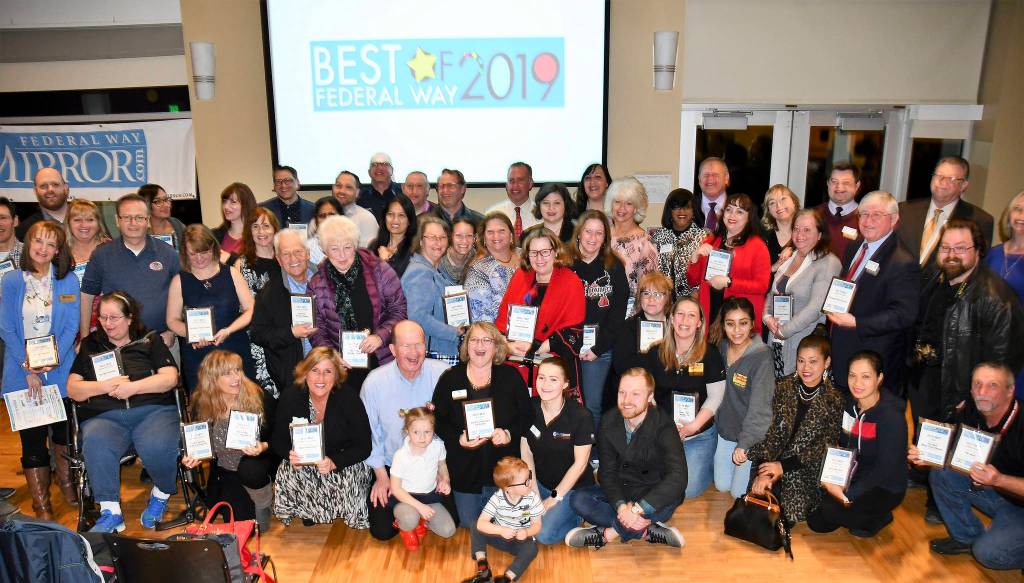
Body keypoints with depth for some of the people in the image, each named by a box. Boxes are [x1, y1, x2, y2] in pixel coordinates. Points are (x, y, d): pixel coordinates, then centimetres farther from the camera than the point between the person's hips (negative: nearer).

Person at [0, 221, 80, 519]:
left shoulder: (69, 281, 0)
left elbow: (71, 326, -2)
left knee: (64, 429, 11)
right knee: (32, 435, 2)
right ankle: (40, 502, 12)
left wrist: (55, 360, -16)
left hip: (60, 370, 1)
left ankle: (66, 481, 35)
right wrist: (28, 368, -12)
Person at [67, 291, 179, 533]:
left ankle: (161, 494, 0)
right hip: (103, 416, 2)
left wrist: (132, 387, -9)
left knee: (157, 447, -32)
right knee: (95, 444, -34)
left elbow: (170, 378, 3)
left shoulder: (150, 340, 14)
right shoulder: (90, 345, 20)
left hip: (153, 410, -1)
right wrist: (106, 386, -5)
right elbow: (73, 390, 13)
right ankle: (110, 513, -23)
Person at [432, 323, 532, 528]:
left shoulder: (511, 376, 0)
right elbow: (437, 420, 0)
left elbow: (527, 416, 2)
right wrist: (458, 438, -17)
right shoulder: (450, 378, -1)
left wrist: (510, 434, -17)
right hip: (464, 470, 0)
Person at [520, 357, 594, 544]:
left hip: (571, 487, -4)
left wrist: (554, 498, -11)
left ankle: (577, 515, 8)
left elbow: (579, 463, -13)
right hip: (538, 481, 4)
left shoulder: (580, 416, -20)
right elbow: (526, 452, -1)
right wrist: (534, 493, -7)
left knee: (544, 534, -19)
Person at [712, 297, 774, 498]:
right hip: (725, 430, 5)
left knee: (739, 493, 6)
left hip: (752, 436, -5)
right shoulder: (720, 348, -6)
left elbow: (759, 406, -27)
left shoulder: (761, 357, -24)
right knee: (722, 486, 16)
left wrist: (744, 443, -34)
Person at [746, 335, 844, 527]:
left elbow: (825, 448, -7)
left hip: (807, 468, -2)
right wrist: (763, 471, -14)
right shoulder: (783, 386, 2)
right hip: (774, 461, 2)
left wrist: (783, 466, -14)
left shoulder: (833, 399, -5)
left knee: (791, 511, -22)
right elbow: (771, 432, -2)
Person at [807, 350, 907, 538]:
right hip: (853, 479, 6)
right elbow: (840, 446, 3)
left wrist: (849, 494, -26)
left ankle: (878, 518, 1)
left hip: (884, 488, -6)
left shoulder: (892, 417, -22)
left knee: (829, 509, -25)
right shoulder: (849, 404, -1)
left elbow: (886, 470, -23)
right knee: (816, 523, -4)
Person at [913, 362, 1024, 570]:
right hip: (993, 490, 7)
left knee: (988, 553, -22)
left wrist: (999, 480, -39)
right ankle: (967, 537, 6)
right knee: (940, 475, -8)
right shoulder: (971, 413, -9)